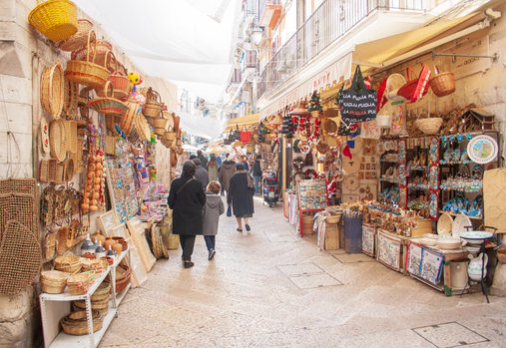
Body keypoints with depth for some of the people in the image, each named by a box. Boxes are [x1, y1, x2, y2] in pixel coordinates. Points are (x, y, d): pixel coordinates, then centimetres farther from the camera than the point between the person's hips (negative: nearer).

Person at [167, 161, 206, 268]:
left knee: (182, 235, 20)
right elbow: (203, 200, -3)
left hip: (179, 213, 2)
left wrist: (172, 207, 17)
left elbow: (171, 199, -3)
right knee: (191, 236, 7)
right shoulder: (197, 184, -14)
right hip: (193, 215, -2)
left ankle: (185, 254, 36)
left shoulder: (175, 183, -11)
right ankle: (187, 258, -1)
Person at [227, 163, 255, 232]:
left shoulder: (233, 178, -9)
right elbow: (252, 187, 4)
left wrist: (229, 200, -1)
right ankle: (246, 222, -14)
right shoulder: (248, 176, -1)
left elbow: (230, 190, -7)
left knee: (238, 212, 10)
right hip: (247, 197, 2)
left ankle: (240, 227, 13)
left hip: (237, 197, -2)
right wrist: (251, 195, 19)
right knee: (246, 210, 11)